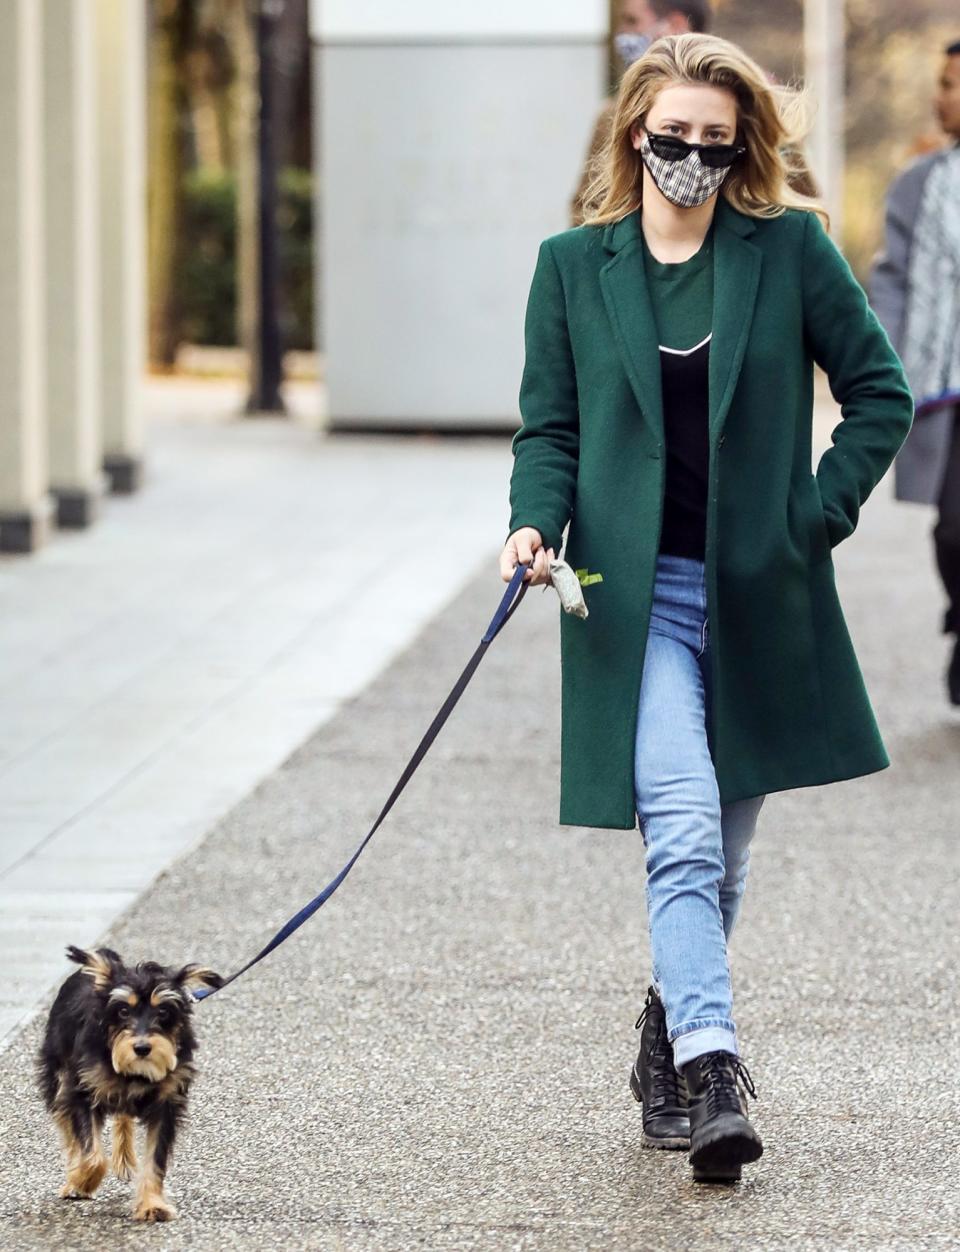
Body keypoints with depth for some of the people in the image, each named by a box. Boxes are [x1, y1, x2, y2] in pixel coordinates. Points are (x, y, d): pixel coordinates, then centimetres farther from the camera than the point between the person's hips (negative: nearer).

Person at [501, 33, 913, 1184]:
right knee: (682, 832, -18)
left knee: (719, 853, 11)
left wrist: (822, 511, -3)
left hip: (758, 597, 1)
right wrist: (537, 524, -10)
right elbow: (550, 426, 8)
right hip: (634, 593, -1)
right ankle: (711, 1073, -25)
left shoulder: (789, 249, 1)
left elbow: (878, 390, 6)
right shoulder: (574, 266, 4)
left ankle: (671, 1043, 32)